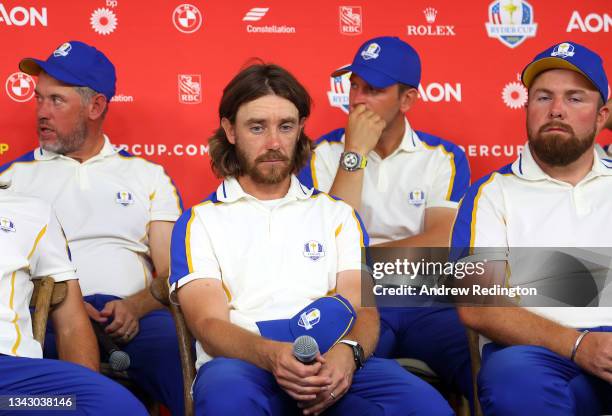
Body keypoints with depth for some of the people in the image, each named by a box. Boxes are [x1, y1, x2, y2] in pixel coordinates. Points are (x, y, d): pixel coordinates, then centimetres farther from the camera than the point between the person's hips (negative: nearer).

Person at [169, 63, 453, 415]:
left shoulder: (337, 214, 21)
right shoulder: (200, 221, 13)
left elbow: (364, 308, 8)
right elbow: (208, 324, -1)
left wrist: (347, 352, -18)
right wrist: (273, 355, -23)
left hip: (333, 368, 1)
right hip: (243, 364, -1)